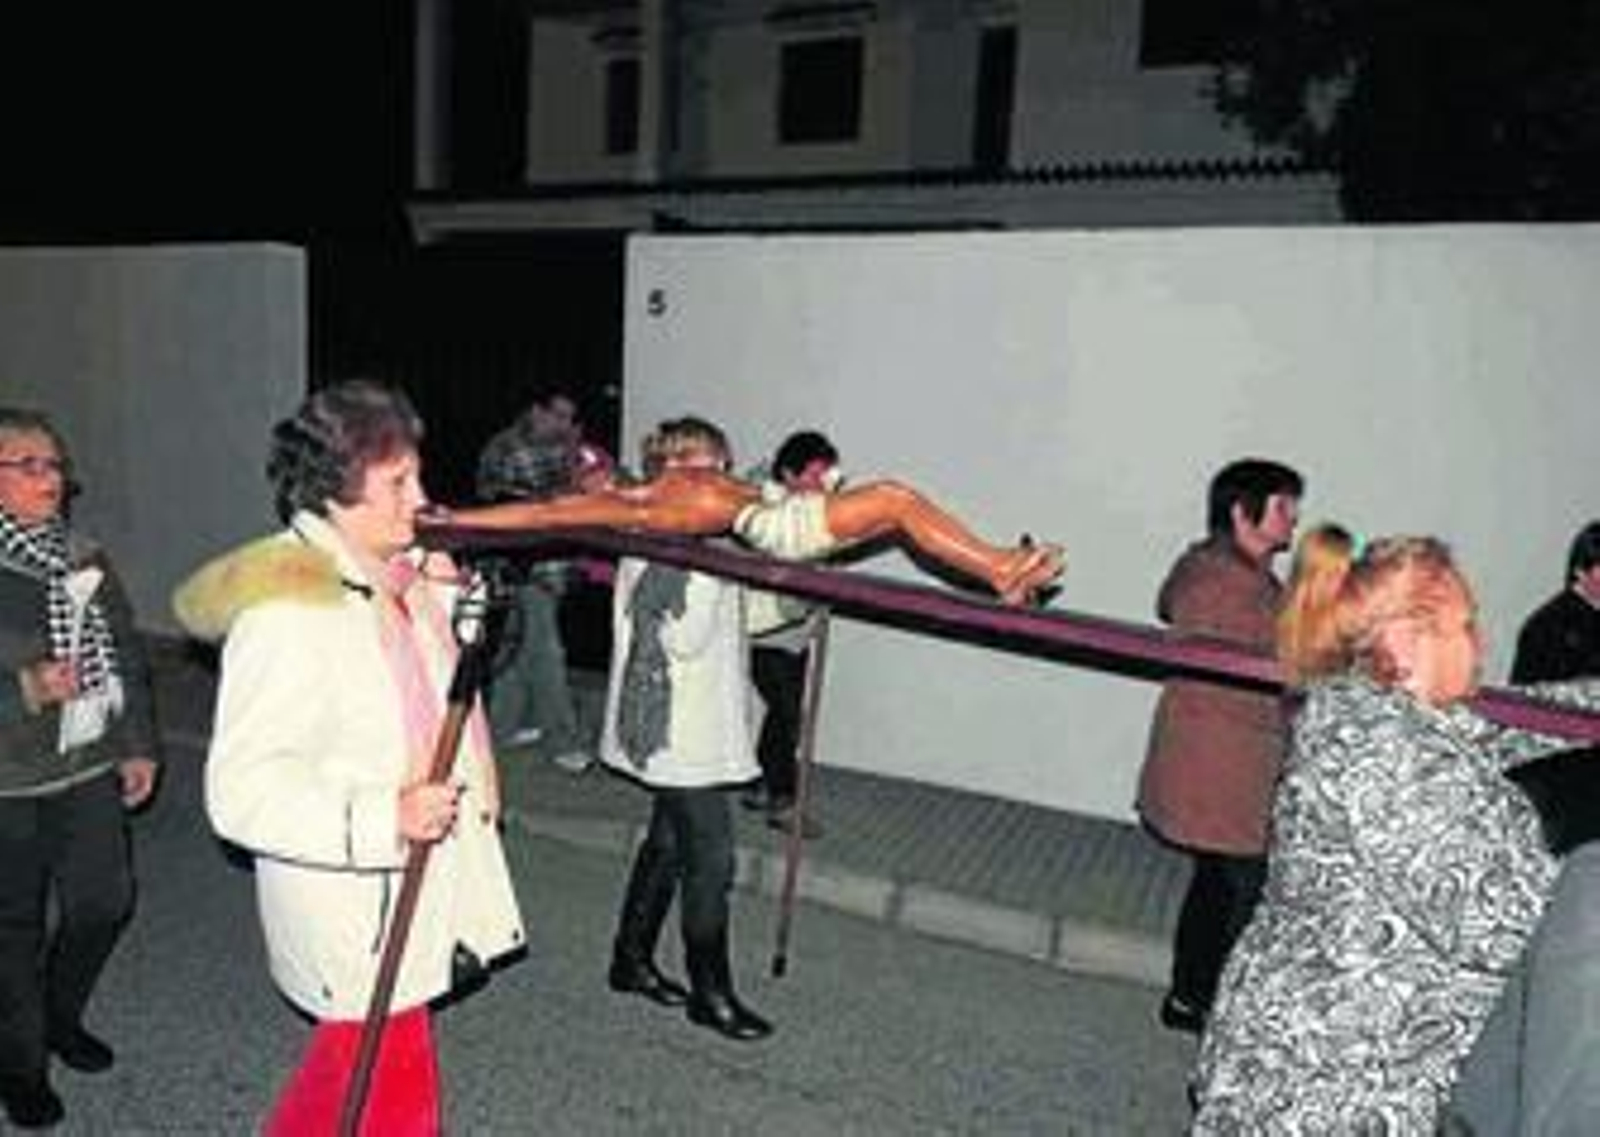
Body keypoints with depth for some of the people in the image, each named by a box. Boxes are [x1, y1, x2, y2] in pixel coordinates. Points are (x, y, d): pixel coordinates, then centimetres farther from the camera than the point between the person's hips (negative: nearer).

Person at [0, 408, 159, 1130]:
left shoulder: (84, 557, 6)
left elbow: (126, 654, 12)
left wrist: (138, 745, 12)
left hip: (88, 766, 5)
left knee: (105, 901, 11)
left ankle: (61, 1016, 39)